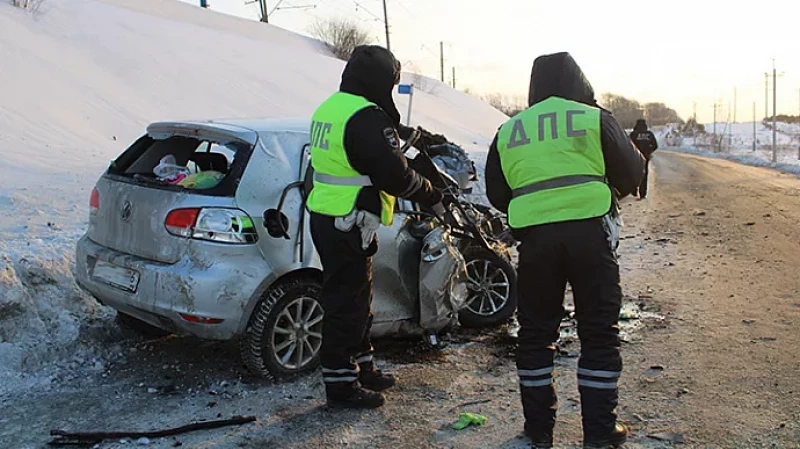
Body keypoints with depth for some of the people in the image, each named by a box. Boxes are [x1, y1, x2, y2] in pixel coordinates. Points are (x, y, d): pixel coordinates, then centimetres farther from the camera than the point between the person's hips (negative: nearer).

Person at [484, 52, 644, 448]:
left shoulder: (508, 131, 12)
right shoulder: (594, 118, 4)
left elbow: (496, 194, 14)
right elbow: (631, 173, 7)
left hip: (534, 237, 2)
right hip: (589, 232, -2)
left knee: (536, 332, 13)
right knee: (599, 333, 8)